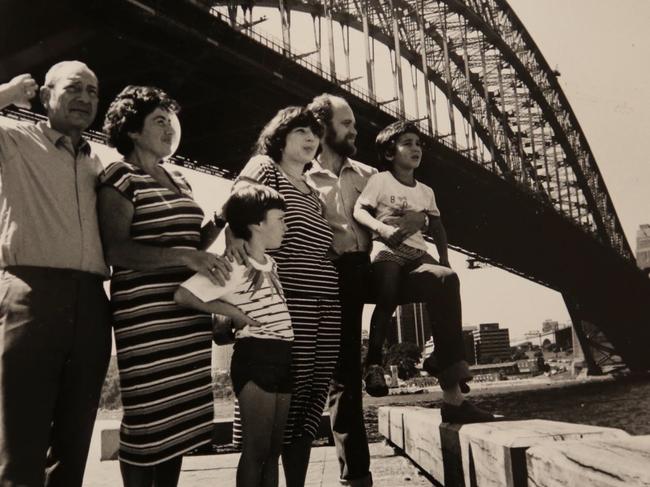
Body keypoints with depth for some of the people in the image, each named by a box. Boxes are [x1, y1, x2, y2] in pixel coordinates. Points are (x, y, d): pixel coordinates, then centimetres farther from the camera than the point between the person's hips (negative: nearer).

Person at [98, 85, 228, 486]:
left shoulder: (180, 180, 18)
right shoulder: (122, 176, -3)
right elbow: (115, 249, -14)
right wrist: (185, 257, -23)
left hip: (190, 312, 7)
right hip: (145, 313, -7)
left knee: (181, 414, 9)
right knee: (148, 416, -3)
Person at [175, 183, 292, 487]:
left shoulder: (271, 263, 14)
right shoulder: (233, 265, -12)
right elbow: (183, 295, -22)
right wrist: (233, 311, -13)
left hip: (282, 358, 8)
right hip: (255, 358, -8)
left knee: (273, 450, 13)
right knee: (256, 450, -2)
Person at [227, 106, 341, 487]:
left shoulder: (313, 190, 24)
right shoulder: (264, 168, 4)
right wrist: (233, 233, -29)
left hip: (325, 306, 7)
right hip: (284, 302, -7)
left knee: (310, 398, 7)